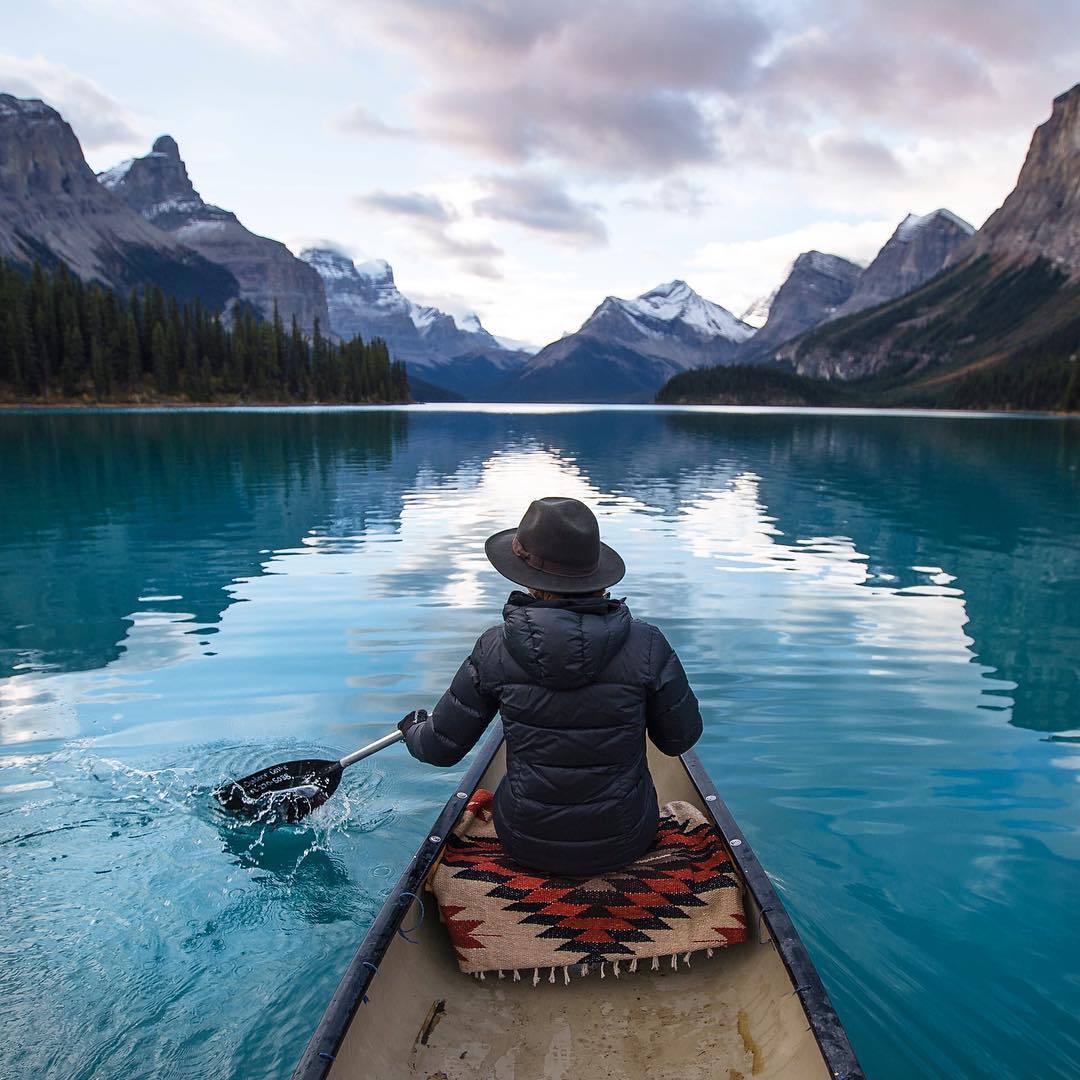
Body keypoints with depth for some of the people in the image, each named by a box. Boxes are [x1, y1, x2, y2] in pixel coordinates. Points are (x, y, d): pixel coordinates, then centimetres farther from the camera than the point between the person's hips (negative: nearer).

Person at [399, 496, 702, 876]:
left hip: (526, 843, 1)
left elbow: (441, 748, -5)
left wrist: (413, 728, 18)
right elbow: (681, 738, -4)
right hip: (624, 844, 0)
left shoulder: (495, 648, -17)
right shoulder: (647, 644, -18)